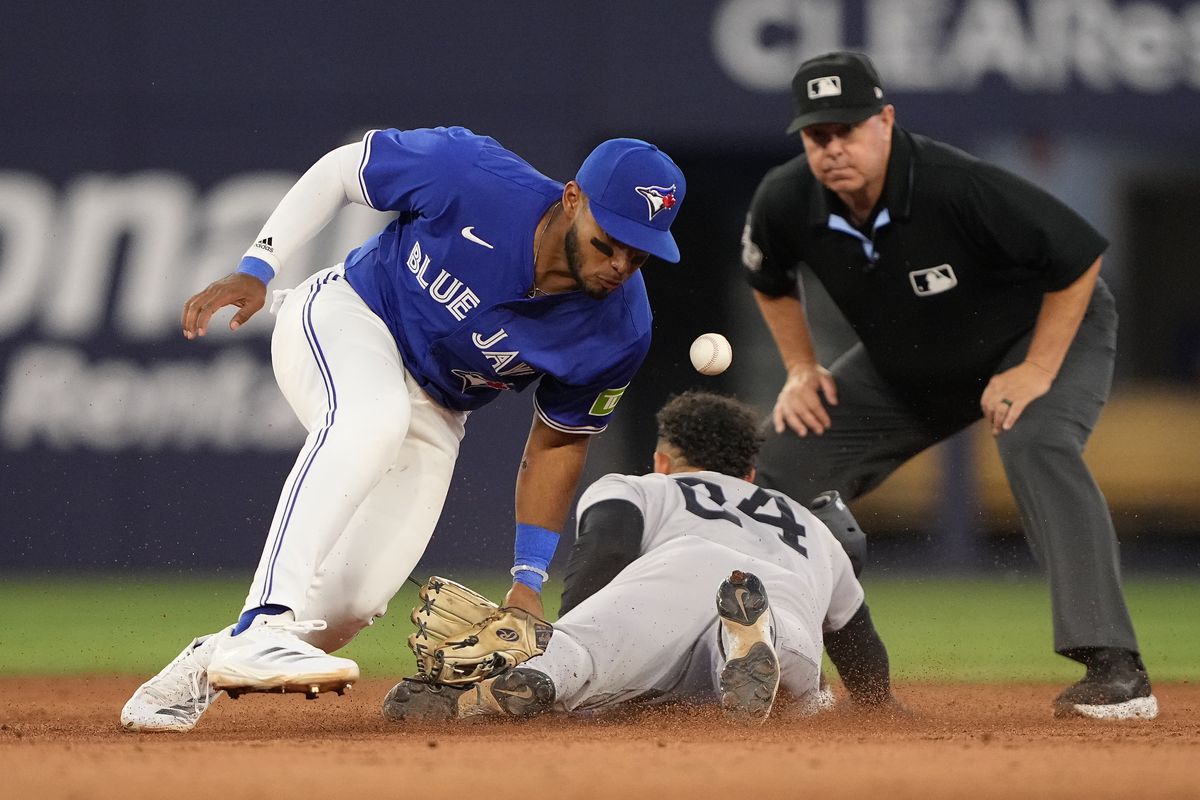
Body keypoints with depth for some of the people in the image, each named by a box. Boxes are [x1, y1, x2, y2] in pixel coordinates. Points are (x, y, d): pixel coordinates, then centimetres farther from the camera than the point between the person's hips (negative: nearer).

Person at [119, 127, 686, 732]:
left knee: (358, 598, -12)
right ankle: (263, 630, -49)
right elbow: (338, 170, -12)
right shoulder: (472, 178, -30)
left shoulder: (617, 334, -19)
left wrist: (529, 580, -6)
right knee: (371, 419, -39)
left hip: (434, 417, 4)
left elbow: (558, 443, -3)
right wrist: (255, 269, -20)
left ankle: (196, 676, 13)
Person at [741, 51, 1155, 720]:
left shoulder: (958, 186, -37)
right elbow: (770, 278, 7)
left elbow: (1079, 257, -28)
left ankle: (1115, 668, -38)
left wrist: (1038, 370, -27)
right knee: (786, 457, -1)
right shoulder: (786, 203, -19)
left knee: (1038, 443, -35)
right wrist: (802, 369, -1)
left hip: (1050, 330, -6)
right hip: (906, 366, 6)